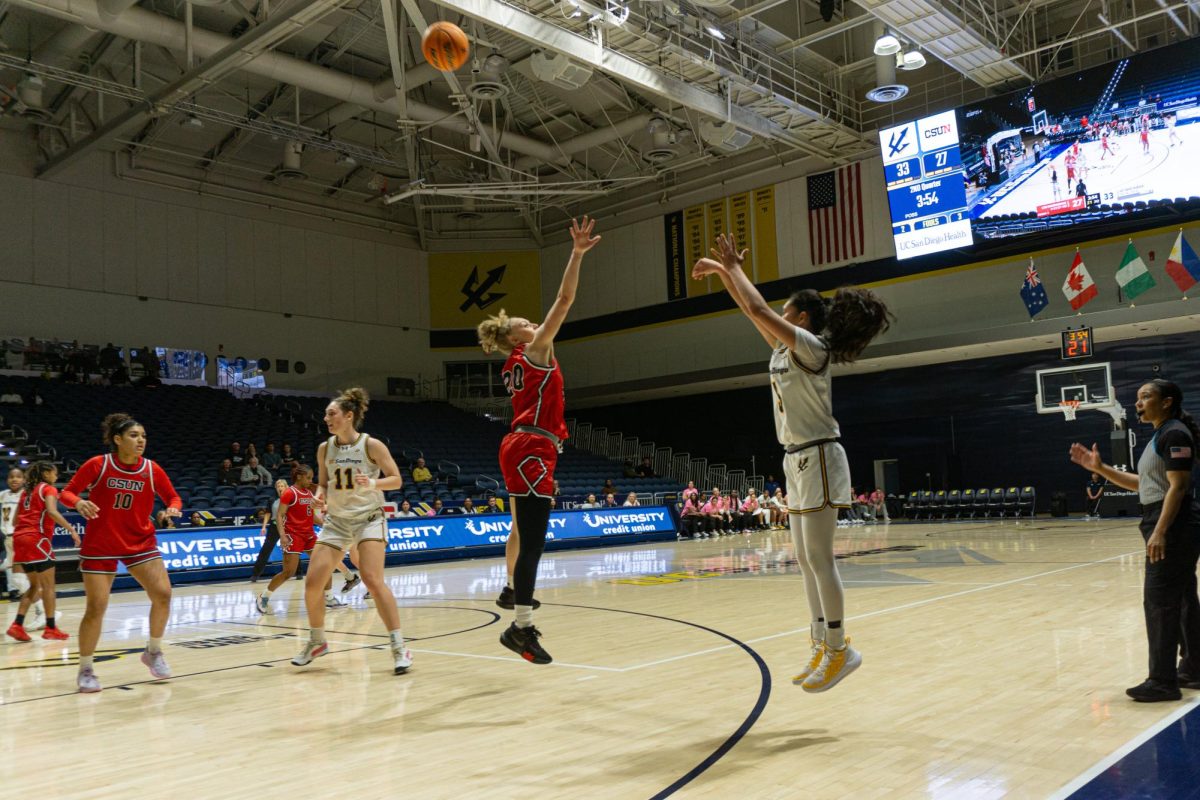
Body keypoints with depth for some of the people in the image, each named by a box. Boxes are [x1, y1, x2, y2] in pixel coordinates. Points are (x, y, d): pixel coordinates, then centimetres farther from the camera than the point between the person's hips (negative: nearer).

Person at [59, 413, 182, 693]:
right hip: (99, 545, -2)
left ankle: (154, 651, 12)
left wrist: (173, 508, -16)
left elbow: (172, 497, 7)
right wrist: (78, 502, -26)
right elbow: (67, 492, -3)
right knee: (96, 607, -6)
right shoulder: (97, 465, -10)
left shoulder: (152, 470, -4)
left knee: (163, 593, -12)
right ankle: (85, 669, 15)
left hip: (141, 542, 2)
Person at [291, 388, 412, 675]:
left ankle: (399, 648, -10)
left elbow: (396, 480, -9)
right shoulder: (324, 448, 1)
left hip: (369, 518, -5)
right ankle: (316, 641, 23)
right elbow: (324, 482, 14)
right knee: (313, 581, -2)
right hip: (336, 520, 5)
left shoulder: (372, 445, -12)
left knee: (372, 580, -20)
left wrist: (372, 483, -27)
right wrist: (320, 495, -8)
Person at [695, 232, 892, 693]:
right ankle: (822, 646, 15)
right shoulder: (784, 349, 13)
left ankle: (839, 649, 0)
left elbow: (759, 309, -18)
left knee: (818, 558, -8)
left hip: (817, 458, -9)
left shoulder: (811, 346, -11)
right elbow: (753, 312, 20)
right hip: (797, 461, 9)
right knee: (805, 561, 9)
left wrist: (733, 267, -6)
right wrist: (723, 271, 17)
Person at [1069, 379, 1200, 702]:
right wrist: (1099, 468, 12)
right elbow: (1142, 484, 20)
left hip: (1174, 527, -10)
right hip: (1172, 528, 10)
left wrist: (1159, 532, -26)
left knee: (1159, 600, -8)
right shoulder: (1159, 437, 16)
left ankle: (1163, 681, -3)